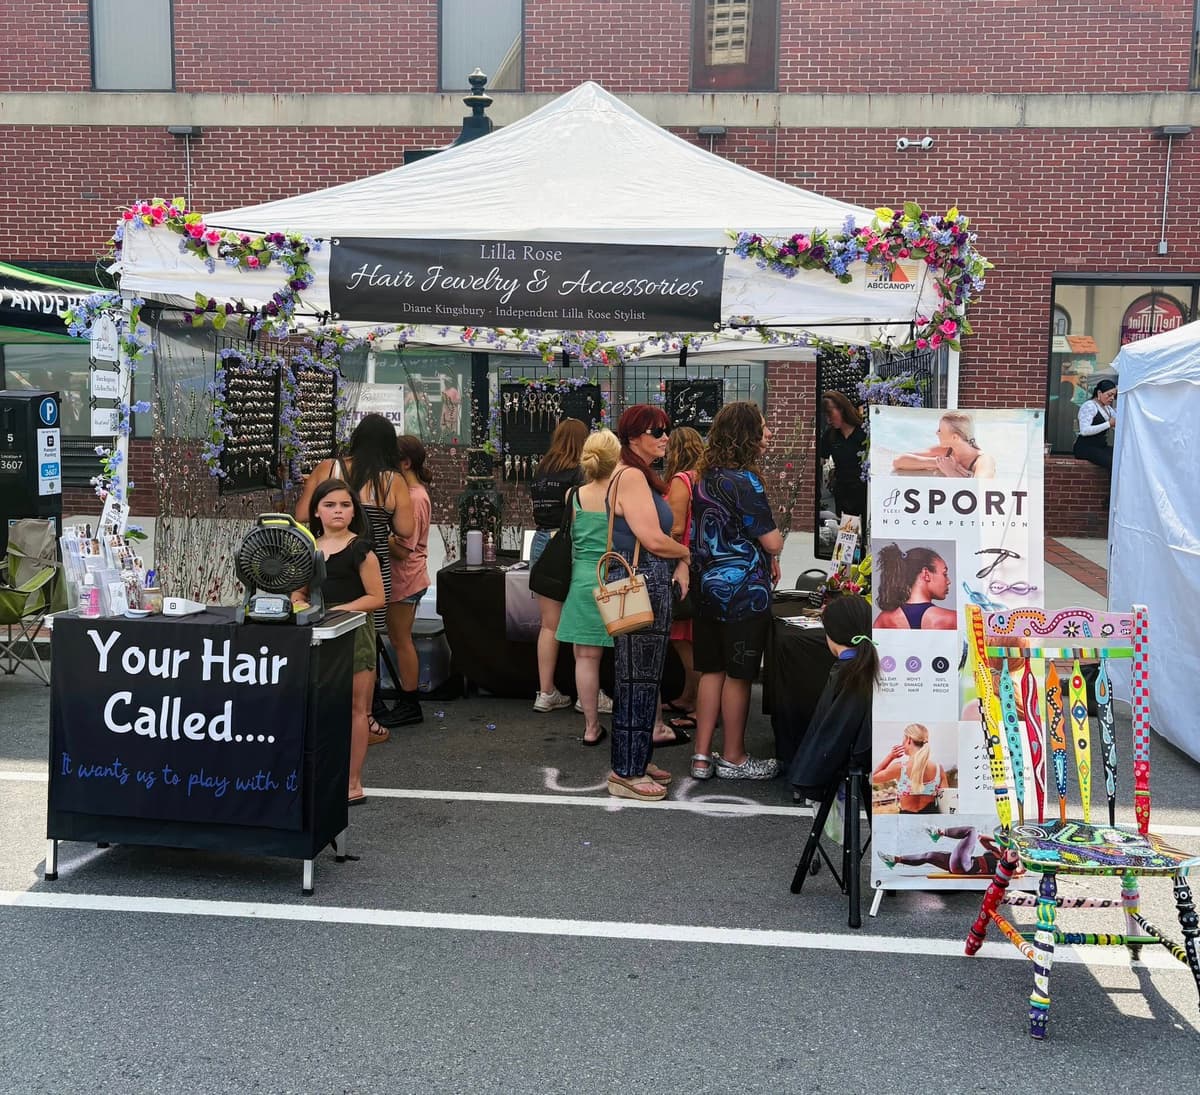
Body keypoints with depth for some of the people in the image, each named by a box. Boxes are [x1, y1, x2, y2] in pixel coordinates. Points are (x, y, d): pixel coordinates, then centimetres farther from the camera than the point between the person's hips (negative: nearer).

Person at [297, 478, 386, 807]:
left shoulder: (360, 549, -6)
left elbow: (376, 597, -8)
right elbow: (298, 592, 16)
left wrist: (338, 610, -16)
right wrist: (302, 605, -6)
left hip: (353, 632, -5)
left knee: (354, 709, 2)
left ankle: (353, 784, 8)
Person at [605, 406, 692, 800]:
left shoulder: (643, 476, 18)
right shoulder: (631, 475, -15)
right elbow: (653, 539, -21)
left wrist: (678, 564, -1)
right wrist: (687, 553, -3)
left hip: (652, 586, 10)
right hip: (639, 586, -10)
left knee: (644, 678, 16)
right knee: (636, 680, -4)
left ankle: (638, 760, 27)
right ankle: (626, 773, 4)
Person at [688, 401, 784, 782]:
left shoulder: (707, 478, 8)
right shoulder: (745, 481, -18)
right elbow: (772, 542, -18)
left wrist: (763, 558, 14)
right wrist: (773, 546, 5)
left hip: (710, 587, 8)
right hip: (744, 591, -8)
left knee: (712, 671, 13)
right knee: (738, 676, 3)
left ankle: (703, 755, 18)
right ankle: (733, 759, 15)